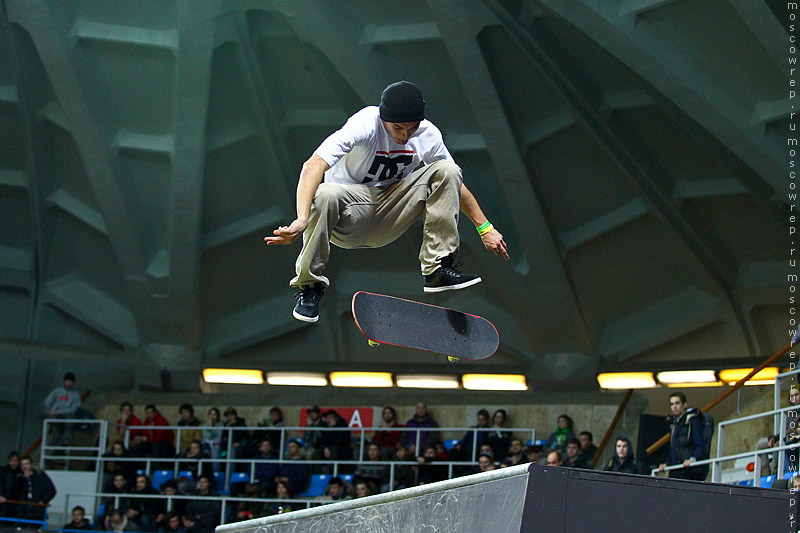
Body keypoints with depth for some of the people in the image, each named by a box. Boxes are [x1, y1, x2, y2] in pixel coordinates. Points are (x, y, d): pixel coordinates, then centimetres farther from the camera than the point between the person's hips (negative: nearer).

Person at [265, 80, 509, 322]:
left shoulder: (428, 134, -5)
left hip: (389, 222, 4)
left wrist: (484, 227, 7)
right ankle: (310, 285, -19)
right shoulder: (365, 125, -22)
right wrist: (302, 219, -49)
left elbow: (455, 185, 11)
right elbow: (314, 166, -36)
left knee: (446, 171, -13)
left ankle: (438, 270, -15)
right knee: (323, 195, -38)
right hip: (350, 216, -4)